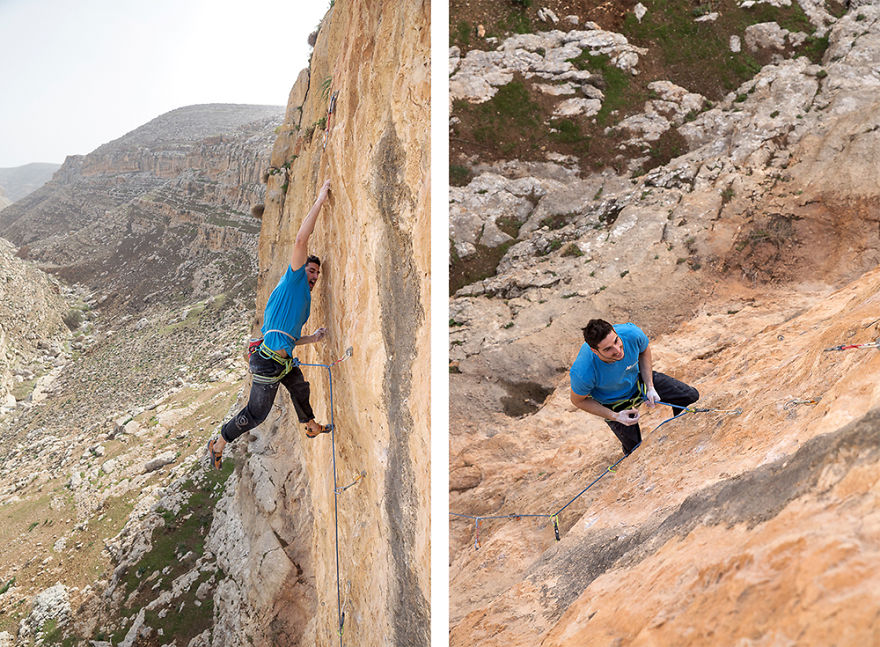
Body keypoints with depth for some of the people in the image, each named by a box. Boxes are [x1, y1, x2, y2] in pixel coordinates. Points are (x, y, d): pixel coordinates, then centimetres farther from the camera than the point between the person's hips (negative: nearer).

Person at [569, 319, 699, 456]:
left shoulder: (632, 333, -34)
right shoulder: (582, 373, -43)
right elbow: (578, 401, -20)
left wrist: (650, 387, -13)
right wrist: (615, 417, -24)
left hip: (637, 379, 3)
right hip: (614, 403, -3)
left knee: (691, 396, 4)